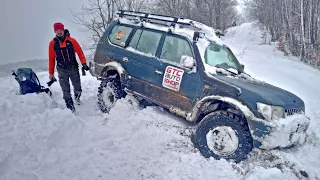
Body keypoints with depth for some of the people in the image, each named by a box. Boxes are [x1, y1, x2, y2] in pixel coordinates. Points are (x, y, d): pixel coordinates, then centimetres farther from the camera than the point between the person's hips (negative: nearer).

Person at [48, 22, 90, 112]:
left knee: (78, 88, 7)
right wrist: (51, 73, 6)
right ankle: (71, 108, 7)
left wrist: (84, 63, -13)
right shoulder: (53, 43, 1)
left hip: (74, 68, 0)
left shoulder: (71, 40, -2)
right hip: (62, 70, 0)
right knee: (66, 91, -2)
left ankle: (77, 98, 41)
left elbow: (79, 52, -1)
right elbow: (51, 59, 5)